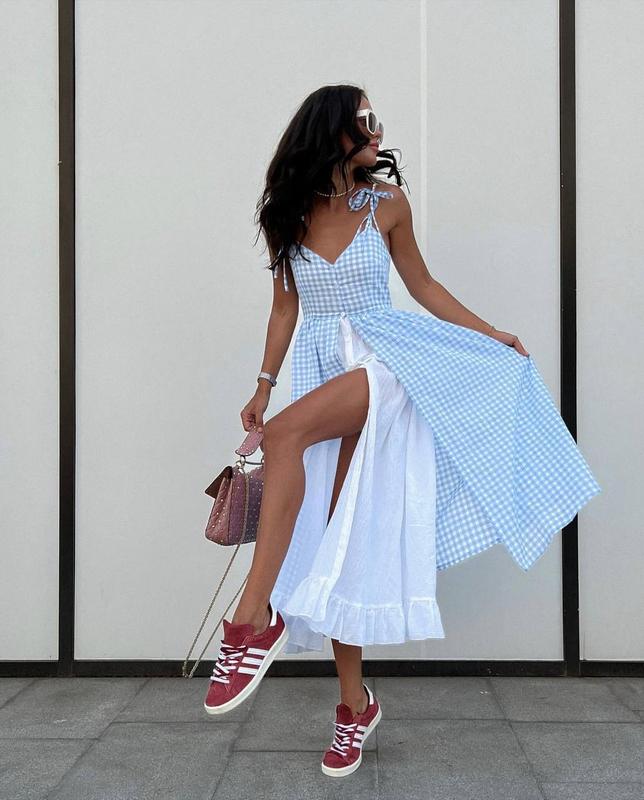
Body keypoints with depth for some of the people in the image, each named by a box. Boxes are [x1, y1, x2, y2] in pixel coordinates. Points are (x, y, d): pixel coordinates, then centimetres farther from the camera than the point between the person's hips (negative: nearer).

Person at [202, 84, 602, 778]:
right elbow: (285, 306, 13)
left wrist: (494, 337, 10)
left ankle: (255, 617, -30)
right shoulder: (289, 214, 6)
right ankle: (356, 703, 12)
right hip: (321, 368, 3)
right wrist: (263, 384, 9)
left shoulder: (386, 202, 3)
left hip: (385, 361, -3)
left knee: (287, 433, -34)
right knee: (329, 535, 0)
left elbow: (422, 285, 12)